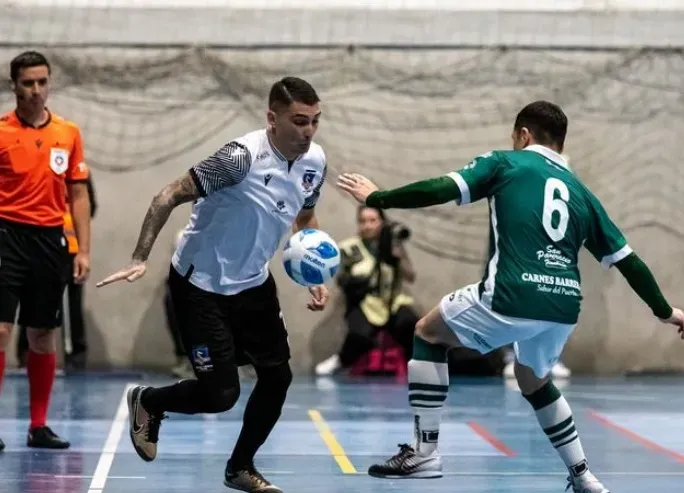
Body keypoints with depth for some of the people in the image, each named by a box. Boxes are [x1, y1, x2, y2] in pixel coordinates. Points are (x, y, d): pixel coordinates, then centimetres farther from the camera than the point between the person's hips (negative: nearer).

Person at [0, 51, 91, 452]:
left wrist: (84, 250, 5)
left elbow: (78, 196, 11)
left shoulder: (69, 134, 7)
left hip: (50, 239, 4)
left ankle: (39, 426, 18)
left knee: (44, 335, 9)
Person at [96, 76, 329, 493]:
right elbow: (171, 196, -23)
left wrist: (317, 277, 2)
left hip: (254, 285, 7)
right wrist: (140, 259, -28)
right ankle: (147, 403, 24)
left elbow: (305, 219, 15)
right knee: (220, 395, -7)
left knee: (277, 377, 2)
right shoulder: (243, 156, -28)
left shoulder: (315, 161, -5)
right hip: (201, 285, -7)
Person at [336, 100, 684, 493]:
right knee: (534, 382, 34)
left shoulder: (505, 163, 10)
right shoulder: (580, 191, 22)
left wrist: (376, 198, 10)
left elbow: (441, 190, -2)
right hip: (565, 307, 6)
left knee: (428, 333, 18)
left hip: (513, 298, -5)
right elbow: (627, 259, 23)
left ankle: (424, 452, 10)